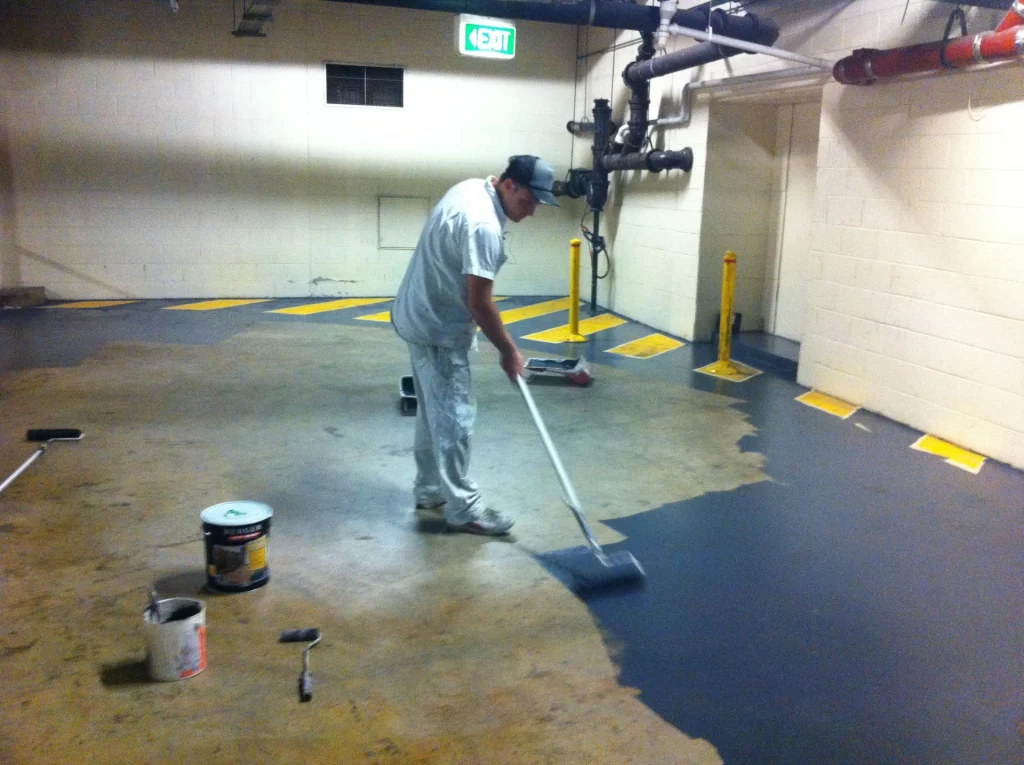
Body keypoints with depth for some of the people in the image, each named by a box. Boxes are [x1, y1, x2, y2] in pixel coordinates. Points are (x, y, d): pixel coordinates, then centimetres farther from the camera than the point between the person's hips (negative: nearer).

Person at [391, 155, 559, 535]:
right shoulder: (484, 226, -26)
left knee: (434, 412, 16)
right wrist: (509, 352, -15)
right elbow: (479, 303, -26)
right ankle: (463, 509, 7)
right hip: (438, 328, -11)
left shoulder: (470, 188, 6)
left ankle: (430, 494, 26)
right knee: (454, 416, -3)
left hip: (422, 315, 11)